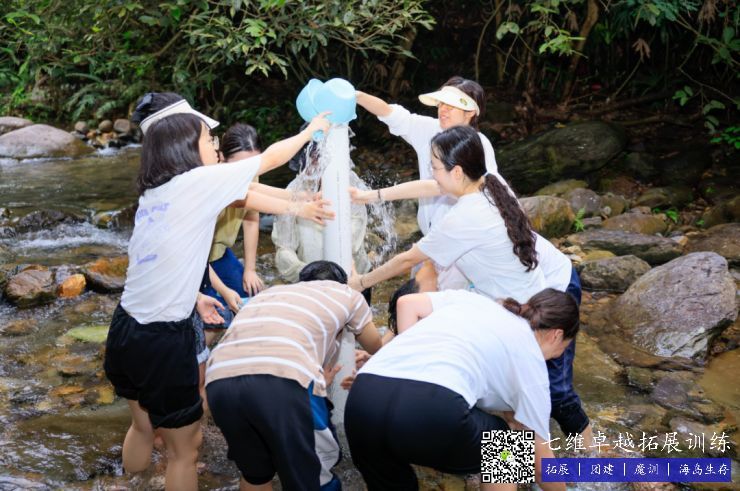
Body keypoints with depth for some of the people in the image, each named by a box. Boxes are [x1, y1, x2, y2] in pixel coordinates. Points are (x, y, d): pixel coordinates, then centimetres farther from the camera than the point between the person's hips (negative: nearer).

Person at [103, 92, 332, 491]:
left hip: (126, 329, 8)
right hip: (163, 339, -8)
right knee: (184, 446, 10)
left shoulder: (154, 192, 8)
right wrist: (311, 130, 13)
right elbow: (270, 159, -2)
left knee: (143, 425, 28)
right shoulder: (198, 181, -13)